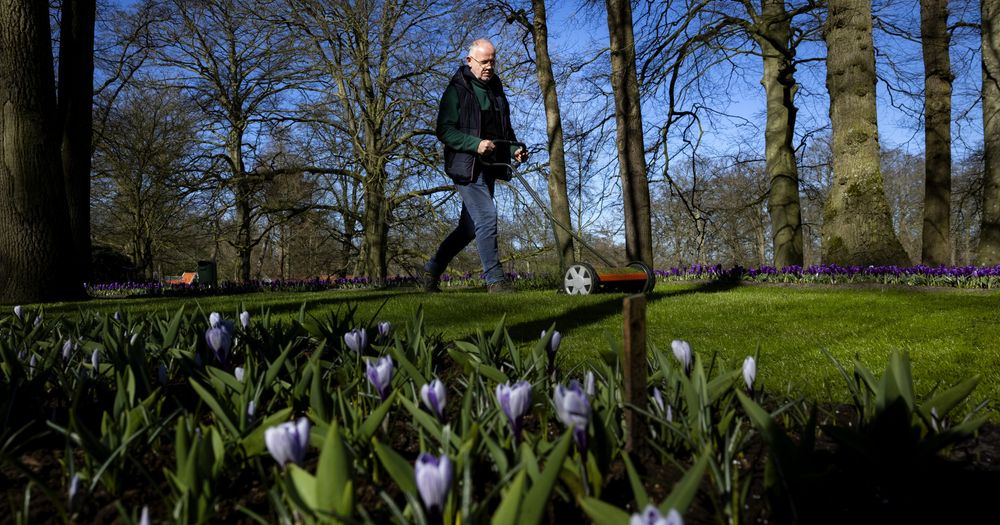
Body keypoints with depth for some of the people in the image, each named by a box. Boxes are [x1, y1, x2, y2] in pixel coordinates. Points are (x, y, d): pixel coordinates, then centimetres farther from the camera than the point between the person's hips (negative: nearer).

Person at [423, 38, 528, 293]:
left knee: (470, 226, 11)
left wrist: (515, 148, 7)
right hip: (467, 167, -8)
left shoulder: (496, 90, 19)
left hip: (489, 169, 8)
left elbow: (505, 129, 28)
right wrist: (476, 144, -24)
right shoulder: (457, 90, -4)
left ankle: (432, 269, 24)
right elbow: (444, 130, -11)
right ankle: (495, 280, -11)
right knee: (486, 217, -16)